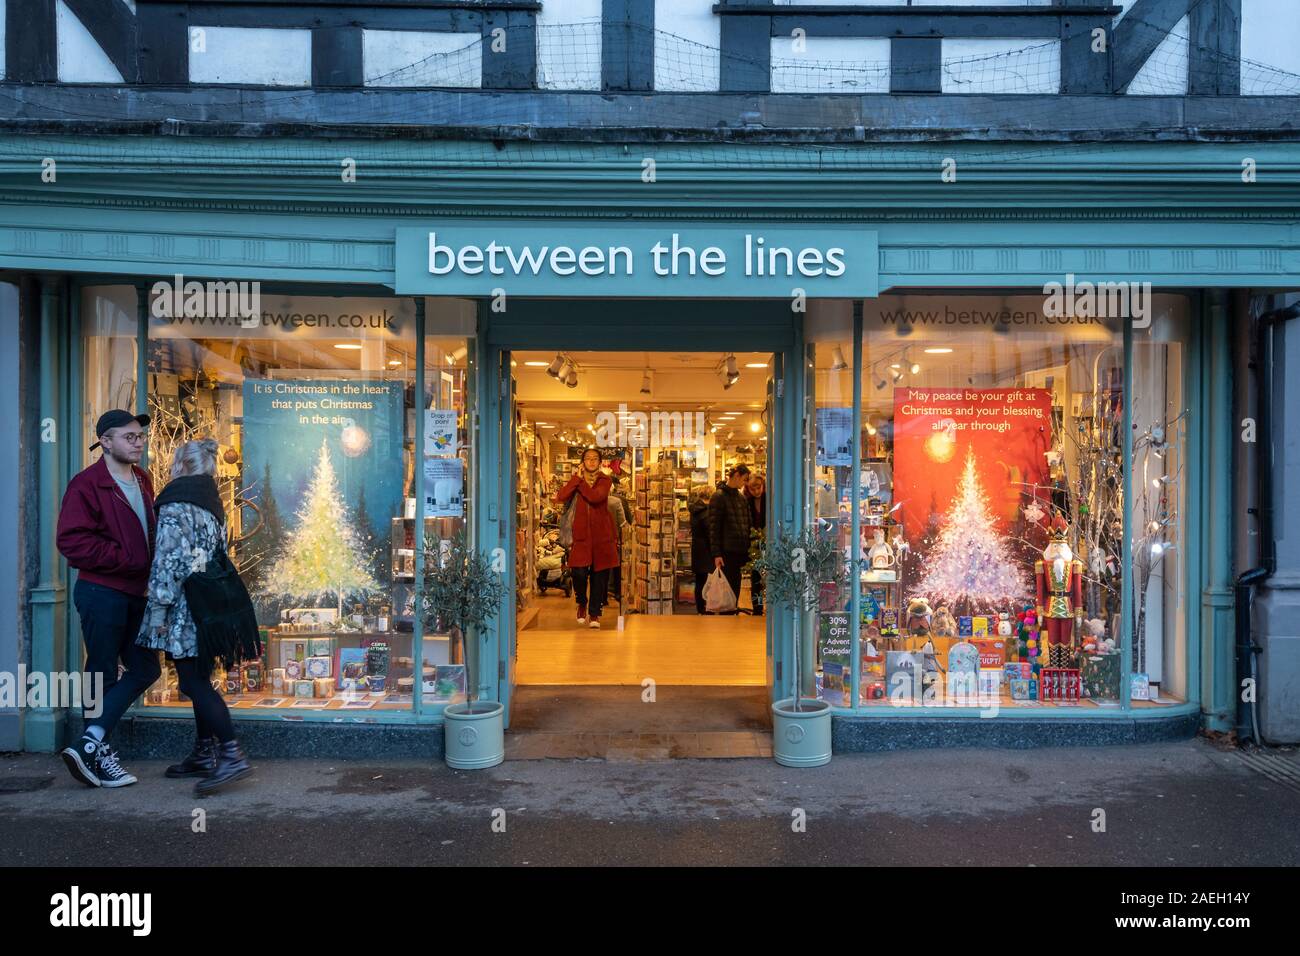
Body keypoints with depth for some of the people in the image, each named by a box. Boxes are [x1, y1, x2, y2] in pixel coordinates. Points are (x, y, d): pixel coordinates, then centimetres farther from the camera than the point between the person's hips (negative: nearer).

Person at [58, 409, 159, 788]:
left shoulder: (142, 480, 12)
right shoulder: (86, 485, -12)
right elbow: (71, 541, -19)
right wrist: (125, 559, -20)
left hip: (134, 593, 8)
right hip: (102, 592, -8)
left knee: (145, 668, 8)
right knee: (103, 675, 2)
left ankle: (90, 744, 9)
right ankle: (98, 755, 13)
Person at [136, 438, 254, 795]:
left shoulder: (175, 505, -12)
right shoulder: (212, 503, 15)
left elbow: (171, 561, -19)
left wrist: (159, 606, -15)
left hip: (185, 609, -9)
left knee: (193, 683, -9)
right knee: (200, 680, 15)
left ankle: (233, 755, -15)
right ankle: (204, 754, 22)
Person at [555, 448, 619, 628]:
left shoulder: (604, 480, 4)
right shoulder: (576, 479, 9)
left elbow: (595, 496, -18)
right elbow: (561, 498, -10)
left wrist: (580, 484, -7)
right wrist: (577, 477, -9)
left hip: (602, 533, 0)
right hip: (581, 533, 0)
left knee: (599, 575, 2)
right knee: (579, 572, -12)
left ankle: (594, 613, 16)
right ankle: (582, 603, 18)